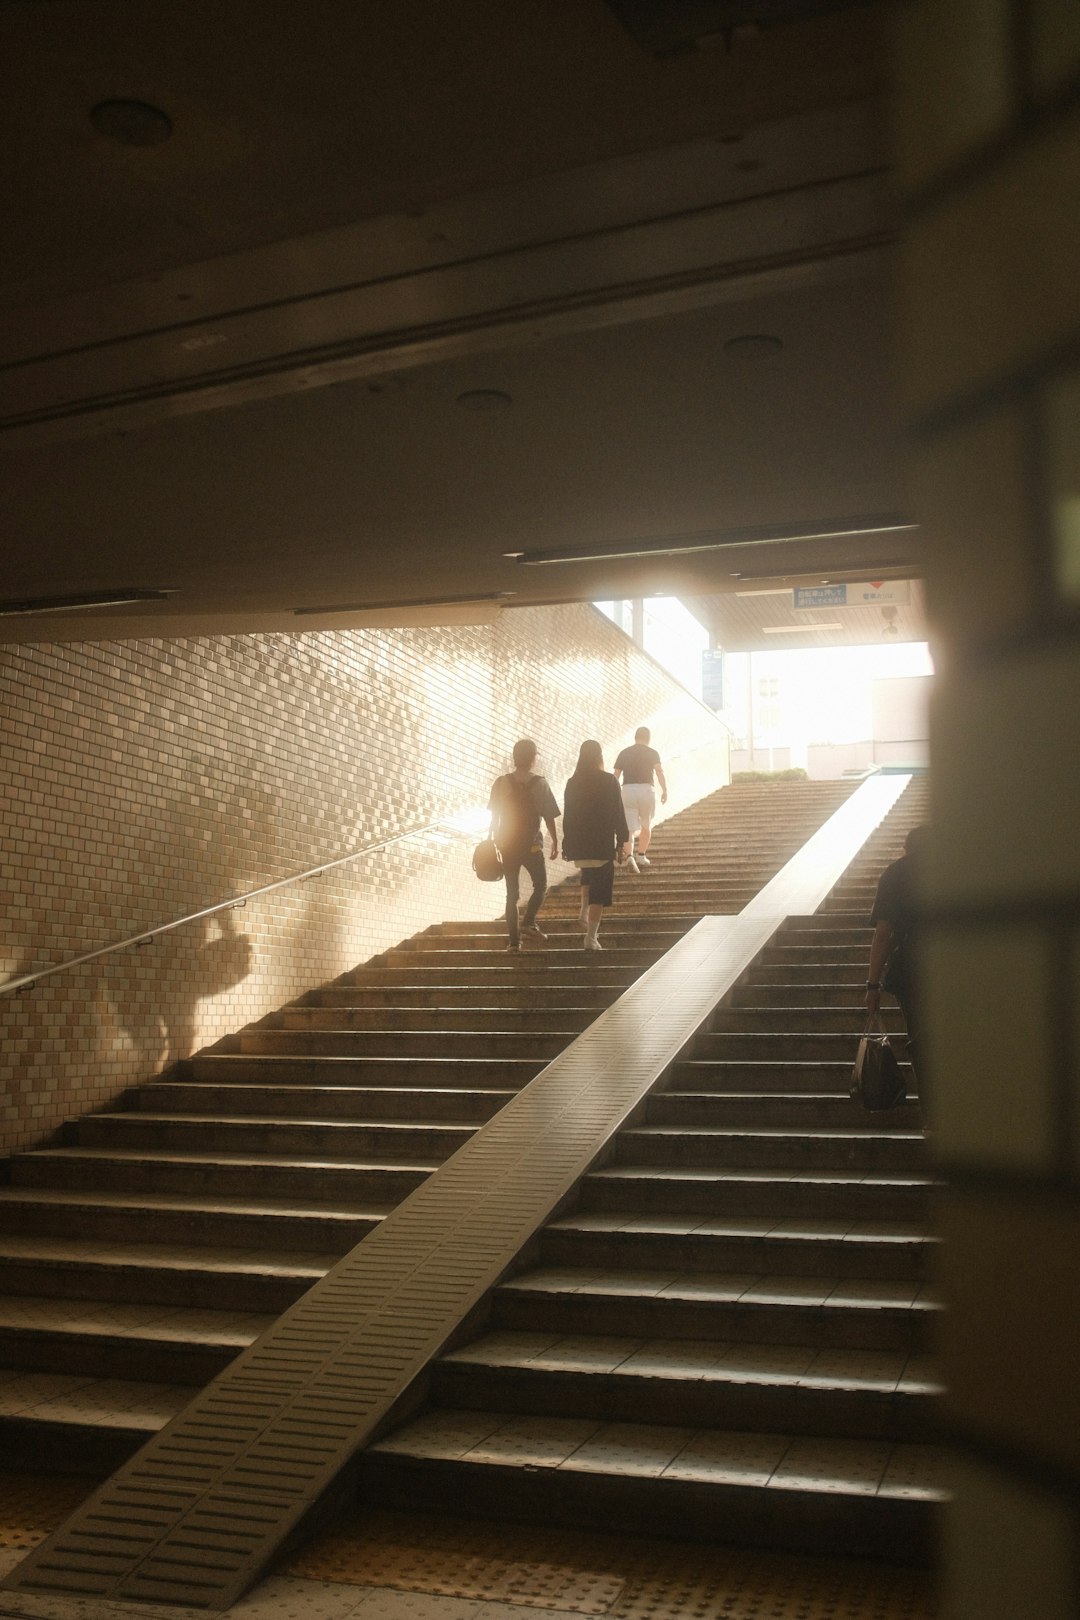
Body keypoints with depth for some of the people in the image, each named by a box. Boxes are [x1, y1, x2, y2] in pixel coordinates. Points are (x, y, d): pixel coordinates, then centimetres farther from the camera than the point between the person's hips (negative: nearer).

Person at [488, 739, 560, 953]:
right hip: (532, 844, -3)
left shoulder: (501, 783, 0)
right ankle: (528, 922, -6)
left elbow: (494, 816, 2)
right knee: (540, 885, 15)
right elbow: (549, 817, -6)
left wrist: (496, 842, 11)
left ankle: (514, 939, 5)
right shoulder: (540, 783, -7)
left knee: (512, 892, 8)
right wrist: (555, 842, 4)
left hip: (507, 845, 3)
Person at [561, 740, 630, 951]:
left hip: (578, 845, 3)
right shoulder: (609, 781, -7)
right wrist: (622, 841, 2)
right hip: (603, 845, -3)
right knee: (600, 889, 1)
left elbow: (567, 816, 4)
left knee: (587, 877, 30)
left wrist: (567, 845, 10)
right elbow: (618, 814, -6)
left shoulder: (573, 783, 0)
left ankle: (585, 912, 10)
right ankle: (591, 937, -5)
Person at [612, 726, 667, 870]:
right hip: (647, 789, -1)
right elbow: (659, 772, -9)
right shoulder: (652, 753, 5)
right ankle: (641, 856, 23)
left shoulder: (624, 753, 12)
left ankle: (630, 856, -23)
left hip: (627, 790, 1)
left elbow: (615, 776, 8)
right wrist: (664, 791, -10)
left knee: (630, 828, -1)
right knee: (646, 826, 19)